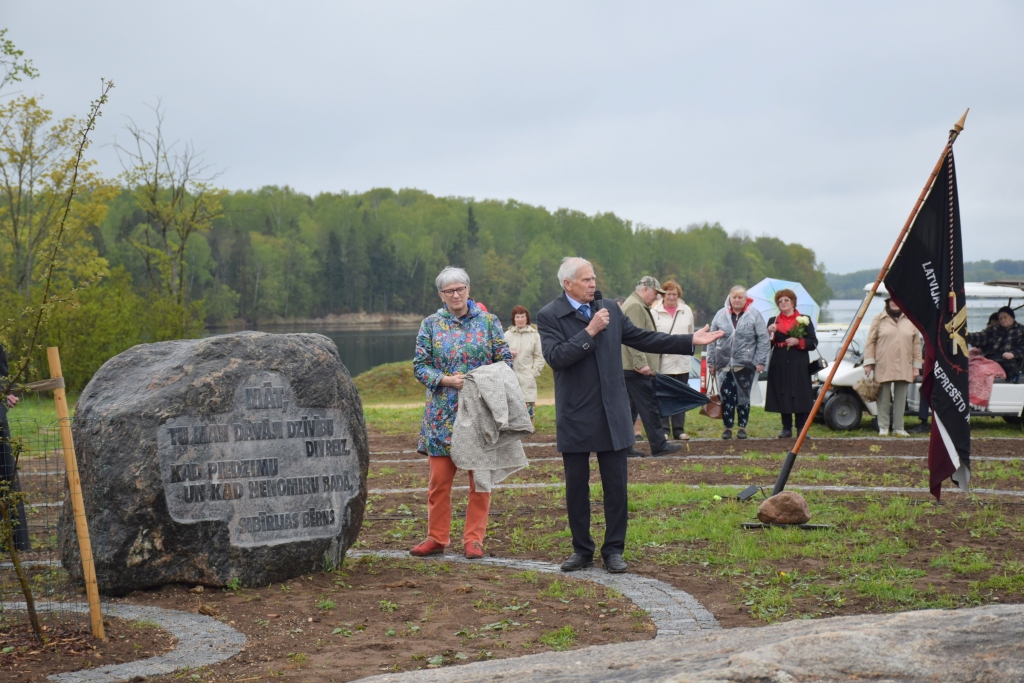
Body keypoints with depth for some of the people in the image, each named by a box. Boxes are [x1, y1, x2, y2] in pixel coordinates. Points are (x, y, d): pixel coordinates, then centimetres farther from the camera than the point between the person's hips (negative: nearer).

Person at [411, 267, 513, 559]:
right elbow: (419, 365, 2)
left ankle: (474, 538, 11)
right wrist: (447, 380, -13)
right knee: (439, 479, 2)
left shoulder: (488, 322, 4)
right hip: (442, 415, 0)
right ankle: (437, 537, 13)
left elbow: (506, 359, 4)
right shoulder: (431, 324, 6)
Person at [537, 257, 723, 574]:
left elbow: (643, 339, 11)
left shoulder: (610, 309, 8)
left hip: (612, 416, 3)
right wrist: (590, 331, -20)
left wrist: (690, 341, 6)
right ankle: (582, 550, 19)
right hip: (575, 418, -3)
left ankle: (614, 549, 15)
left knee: (616, 486, 5)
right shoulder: (549, 316, -5)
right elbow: (555, 357, -18)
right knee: (576, 487, 7)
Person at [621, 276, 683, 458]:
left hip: (630, 368, 11)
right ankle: (659, 445, -4)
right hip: (636, 368, -11)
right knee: (649, 406, -7)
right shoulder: (635, 306, -13)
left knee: (630, 408, 10)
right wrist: (641, 363, -25)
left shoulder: (638, 306, 23)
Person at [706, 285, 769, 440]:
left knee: (743, 396, 6)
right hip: (724, 363, 2)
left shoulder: (754, 314, 0)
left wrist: (760, 361, -7)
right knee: (726, 396, -1)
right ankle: (727, 427, 8)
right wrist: (711, 362, 5)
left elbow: (763, 339, -2)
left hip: (745, 363, -1)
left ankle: (742, 427, 15)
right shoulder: (721, 315, 7)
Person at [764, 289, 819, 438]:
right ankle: (786, 429, 8)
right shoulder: (773, 321, 12)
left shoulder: (804, 320, 6)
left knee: (800, 396, -4)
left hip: (799, 365, -2)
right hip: (780, 365, 2)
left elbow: (813, 343, 2)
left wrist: (798, 341, -13)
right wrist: (769, 333, -10)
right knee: (782, 396, 1)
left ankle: (801, 428, 2)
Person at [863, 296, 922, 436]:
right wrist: (868, 362, -4)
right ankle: (883, 427, 10)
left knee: (901, 399, 5)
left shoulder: (910, 320, 10)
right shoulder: (879, 319, 5)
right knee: (884, 398, 1)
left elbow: (916, 344, 10)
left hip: (904, 367, 2)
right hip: (883, 366, -2)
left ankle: (899, 428, 11)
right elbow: (870, 342, 3)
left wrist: (916, 365, 5)